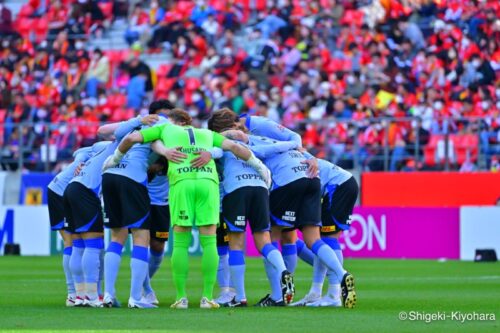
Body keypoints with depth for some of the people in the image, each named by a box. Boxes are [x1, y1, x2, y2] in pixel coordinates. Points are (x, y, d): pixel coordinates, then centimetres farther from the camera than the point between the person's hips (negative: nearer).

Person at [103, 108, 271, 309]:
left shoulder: (165, 129, 25)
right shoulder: (207, 134, 29)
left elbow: (131, 139, 19)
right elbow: (233, 147, 18)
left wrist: (116, 158, 34)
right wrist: (259, 166, 26)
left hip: (181, 181, -1)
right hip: (208, 180, 1)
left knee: (180, 243, 4)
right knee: (209, 242, 4)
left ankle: (181, 298, 2)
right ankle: (207, 298, 0)